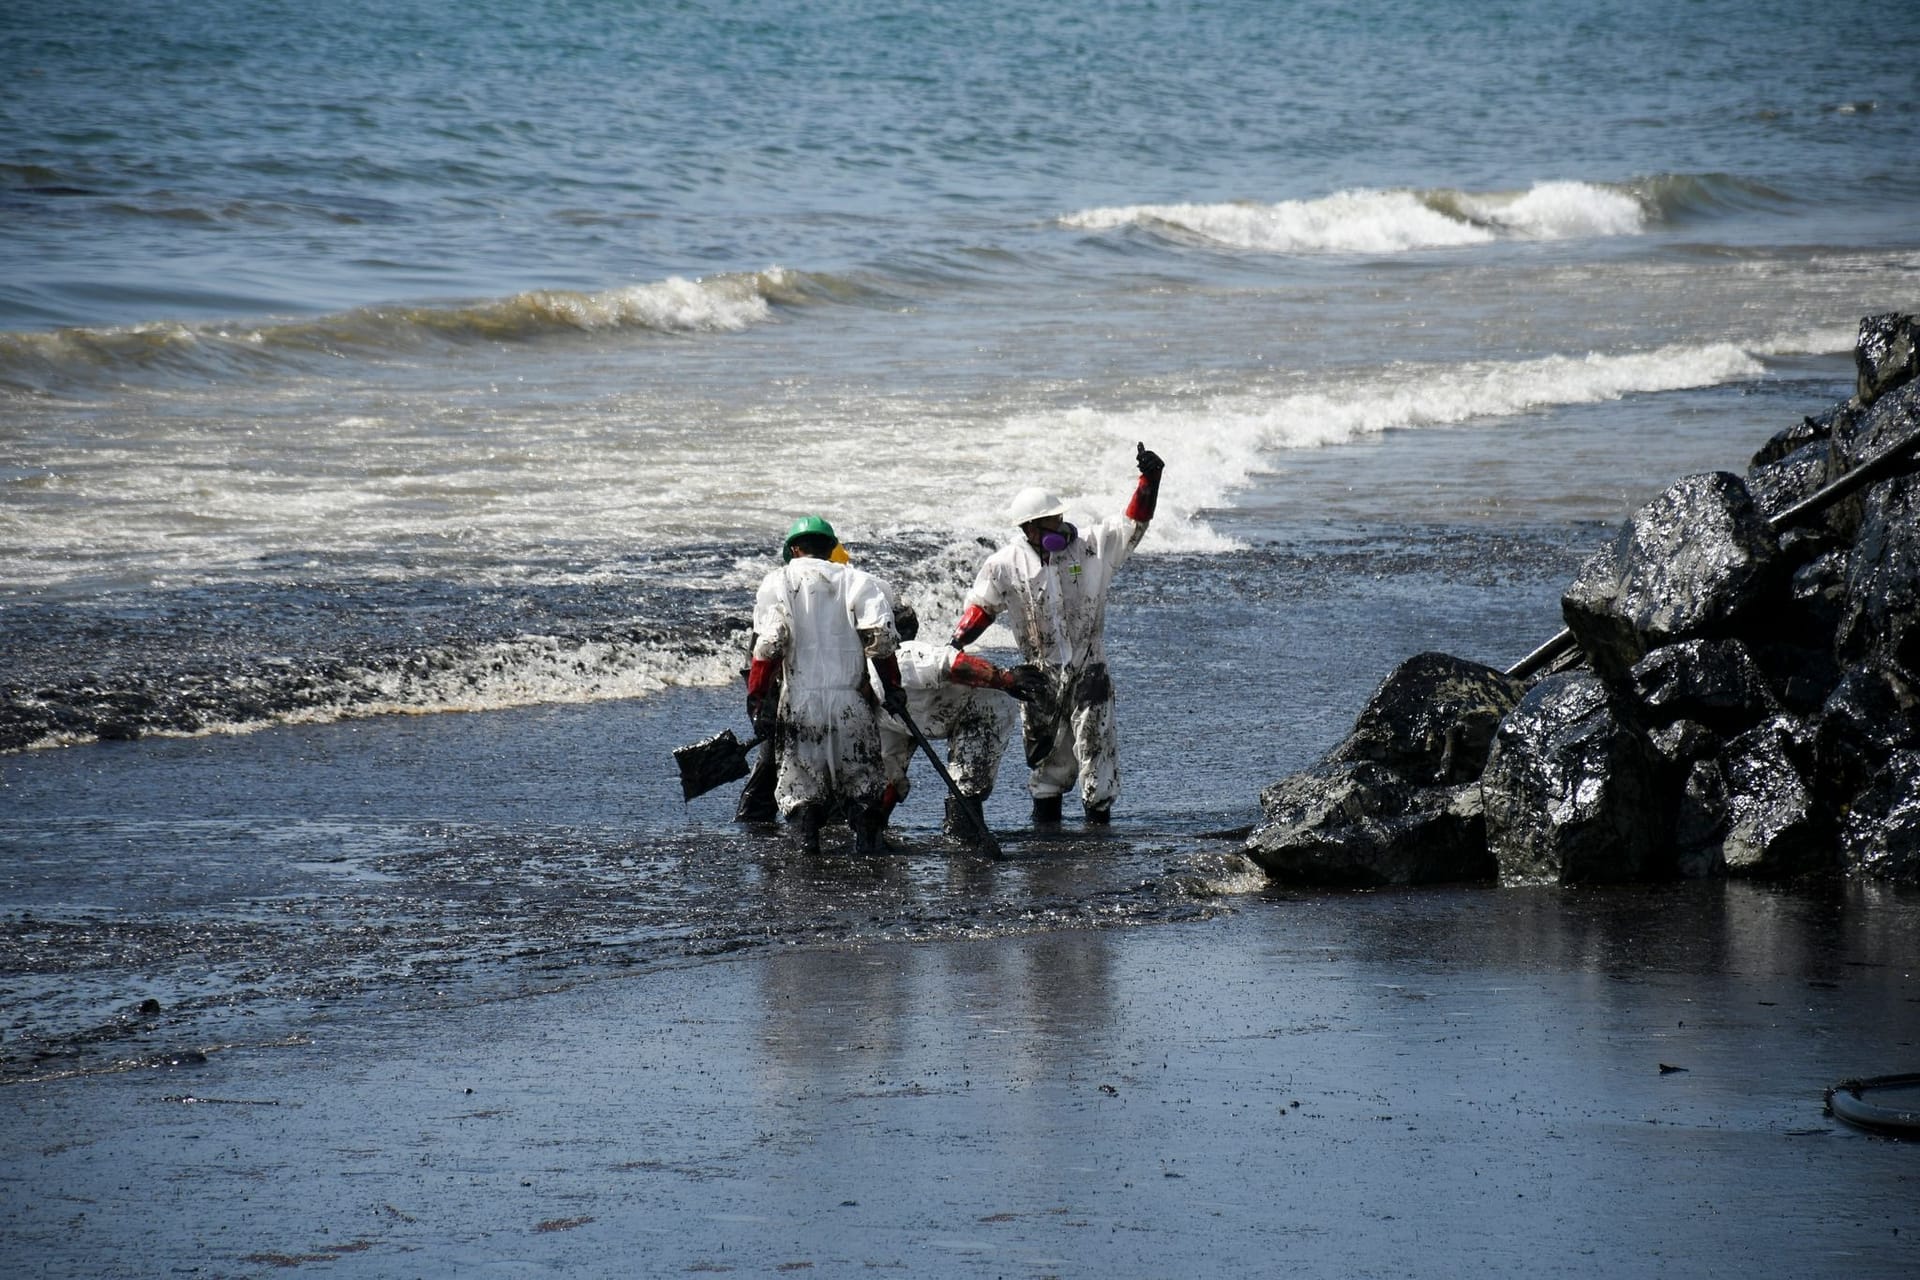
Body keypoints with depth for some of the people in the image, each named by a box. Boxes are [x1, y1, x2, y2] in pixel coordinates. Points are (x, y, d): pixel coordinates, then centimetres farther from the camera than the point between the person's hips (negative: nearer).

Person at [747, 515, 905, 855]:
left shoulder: (777, 582, 3)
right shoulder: (856, 580, 6)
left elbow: (768, 645, -6)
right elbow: (879, 636, -5)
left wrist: (758, 700, -5)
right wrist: (892, 687, 3)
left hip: (799, 701, -1)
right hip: (850, 700, 1)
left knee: (800, 779, 11)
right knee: (860, 778, 15)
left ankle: (806, 834, -6)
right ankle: (866, 836, 2)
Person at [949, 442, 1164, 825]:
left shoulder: (1090, 545, -5)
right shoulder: (1005, 564, -5)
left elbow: (1132, 522, -6)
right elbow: (981, 606, 3)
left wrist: (1148, 480, -20)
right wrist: (956, 642, -11)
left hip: (1088, 669, 0)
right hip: (1040, 674, 0)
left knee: (1095, 739, -2)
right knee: (1046, 746, 8)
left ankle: (1099, 811, 7)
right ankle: (1046, 813, 22)